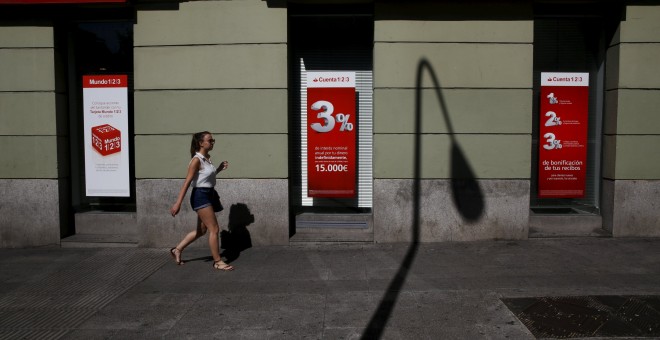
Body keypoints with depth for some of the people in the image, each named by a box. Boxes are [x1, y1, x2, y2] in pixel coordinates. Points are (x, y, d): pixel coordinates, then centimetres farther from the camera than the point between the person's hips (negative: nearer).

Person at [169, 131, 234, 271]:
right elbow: (187, 182, -18)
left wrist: (219, 169, 9)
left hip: (209, 195, 9)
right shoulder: (197, 160, -15)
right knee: (214, 229, -6)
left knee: (201, 230, 17)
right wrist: (178, 203, -20)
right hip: (200, 196, -9)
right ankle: (217, 262, 3)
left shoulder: (207, 158, 10)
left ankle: (177, 250, 30)